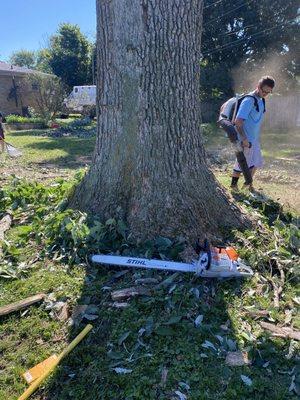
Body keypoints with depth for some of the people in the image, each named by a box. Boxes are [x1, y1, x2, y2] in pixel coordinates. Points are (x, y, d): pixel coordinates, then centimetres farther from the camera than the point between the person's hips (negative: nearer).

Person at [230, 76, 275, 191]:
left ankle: (249, 184, 32)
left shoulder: (261, 100, 10)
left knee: (256, 163, 16)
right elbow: (238, 121, -24)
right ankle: (233, 185, 18)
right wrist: (244, 139, -24)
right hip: (245, 140, -9)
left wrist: (258, 137, 19)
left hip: (255, 139, 9)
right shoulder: (248, 100, -19)